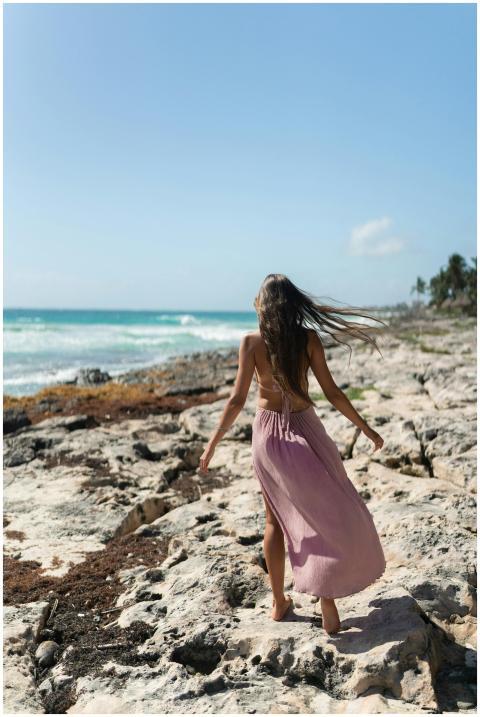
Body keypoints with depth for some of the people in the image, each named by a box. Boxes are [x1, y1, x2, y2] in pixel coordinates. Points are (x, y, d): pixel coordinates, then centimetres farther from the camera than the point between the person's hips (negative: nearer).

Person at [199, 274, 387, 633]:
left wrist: (213, 443, -4)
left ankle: (279, 602, 26)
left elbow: (237, 399, -13)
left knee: (275, 518, 16)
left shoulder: (252, 342, -10)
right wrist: (366, 428, 4)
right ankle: (327, 599, 8)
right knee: (329, 512, 12)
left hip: (267, 433, 1)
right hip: (304, 431, -1)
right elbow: (332, 393, -7)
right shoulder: (308, 338, -8)